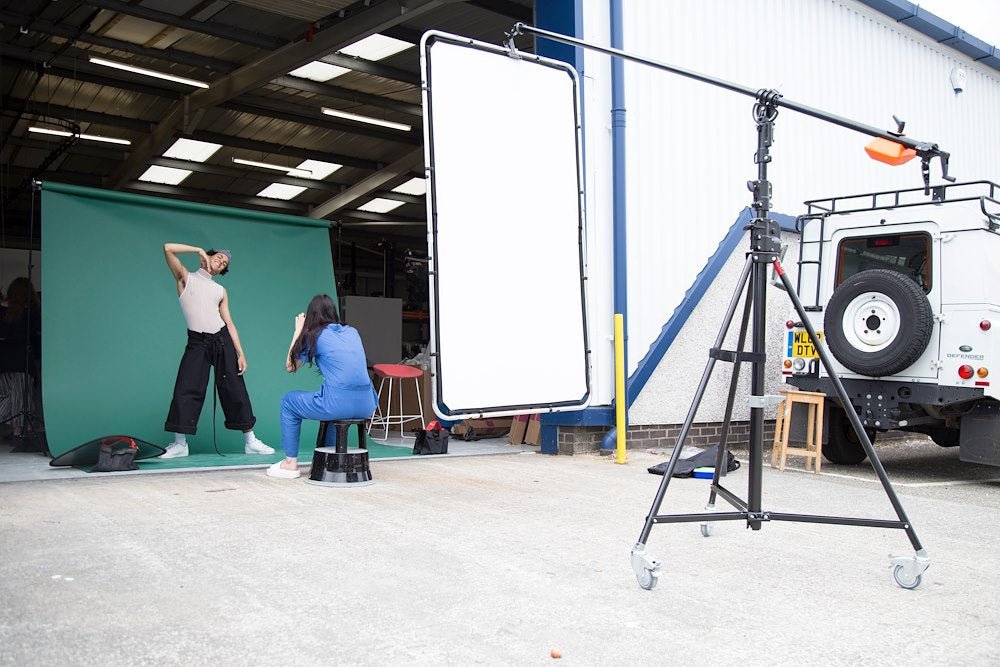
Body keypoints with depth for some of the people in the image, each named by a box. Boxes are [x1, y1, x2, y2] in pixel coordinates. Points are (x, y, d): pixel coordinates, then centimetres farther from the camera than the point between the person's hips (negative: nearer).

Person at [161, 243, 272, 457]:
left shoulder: (220, 291, 17)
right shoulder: (186, 277, 10)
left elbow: (229, 322, 10)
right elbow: (168, 248, -2)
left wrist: (240, 353, 2)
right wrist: (199, 250, 5)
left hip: (223, 339, 3)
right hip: (197, 341, -2)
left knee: (235, 390, 1)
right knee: (186, 390, -7)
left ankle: (251, 441, 6)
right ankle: (180, 444, 3)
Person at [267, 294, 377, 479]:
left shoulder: (314, 335, 3)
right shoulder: (352, 332, 16)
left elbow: (290, 367, 15)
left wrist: (298, 332, 21)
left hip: (339, 404, -6)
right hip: (366, 406, 6)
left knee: (288, 401, 20)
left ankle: (291, 463, 20)